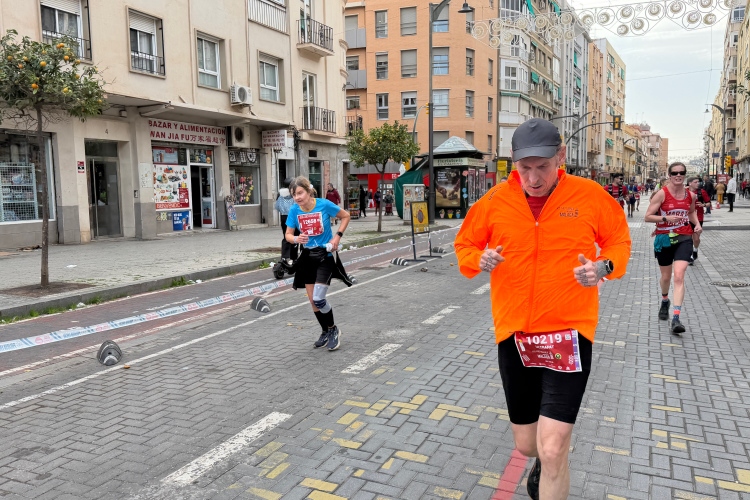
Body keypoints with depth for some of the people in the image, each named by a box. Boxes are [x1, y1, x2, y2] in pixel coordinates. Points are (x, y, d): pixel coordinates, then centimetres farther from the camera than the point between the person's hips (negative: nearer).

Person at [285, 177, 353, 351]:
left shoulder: (324, 204, -16)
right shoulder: (294, 210, -6)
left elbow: (345, 216, 0)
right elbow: (288, 235, 1)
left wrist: (337, 236, -10)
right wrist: (297, 239, -22)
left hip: (326, 255, -5)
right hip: (308, 256, 5)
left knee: (319, 299, -13)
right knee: (313, 300, 8)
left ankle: (333, 330, 12)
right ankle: (326, 332, 29)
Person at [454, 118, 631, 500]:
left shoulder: (590, 195, -5)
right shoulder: (495, 200, -2)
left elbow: (619, 240, 11)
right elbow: (465, 245, 11)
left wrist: (604, 266, -11)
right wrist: (480, 261, -12)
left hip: (569, 332, -2)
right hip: (513, 334, 3)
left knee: (552, 451, -12)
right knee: (527, 445, 16)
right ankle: (547, 462, 53)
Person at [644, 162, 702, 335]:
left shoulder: (690, 195, 4)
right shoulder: (662, 194, -7)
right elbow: (647, 217, -9)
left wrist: (697, 224, 7)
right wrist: (666, 218, -23)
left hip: (684, 239, 1)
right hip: (664, 239, -1)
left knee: (679, 276, -15)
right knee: (666, 277, 14)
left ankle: (676, 319, -18)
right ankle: (664, 300, 48)